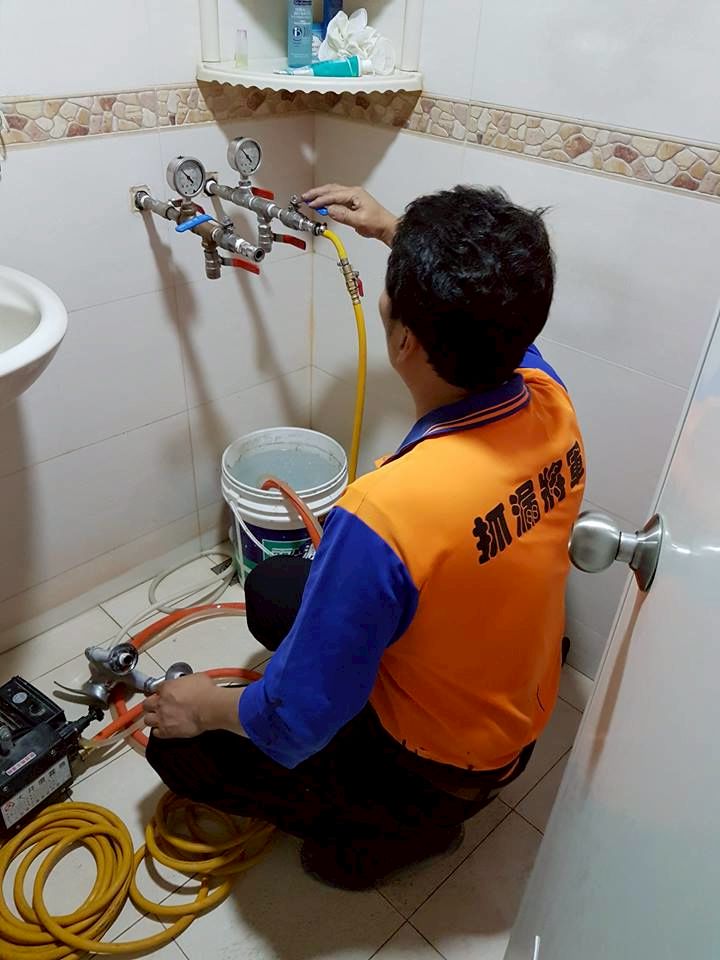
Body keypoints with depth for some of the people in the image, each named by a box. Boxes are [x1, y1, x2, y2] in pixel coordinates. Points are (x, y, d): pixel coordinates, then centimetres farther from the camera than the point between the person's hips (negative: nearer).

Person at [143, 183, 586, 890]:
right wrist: (396, 234, 7)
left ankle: (388, 825, 9)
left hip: (432, 767, -6)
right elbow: (488, 316, 6)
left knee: (181, 745, 8)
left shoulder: (385, 513, -41)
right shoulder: (550, 401, -20)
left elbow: (295, 722, -26)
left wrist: (208, 707, -7)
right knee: (271, 589, 18)